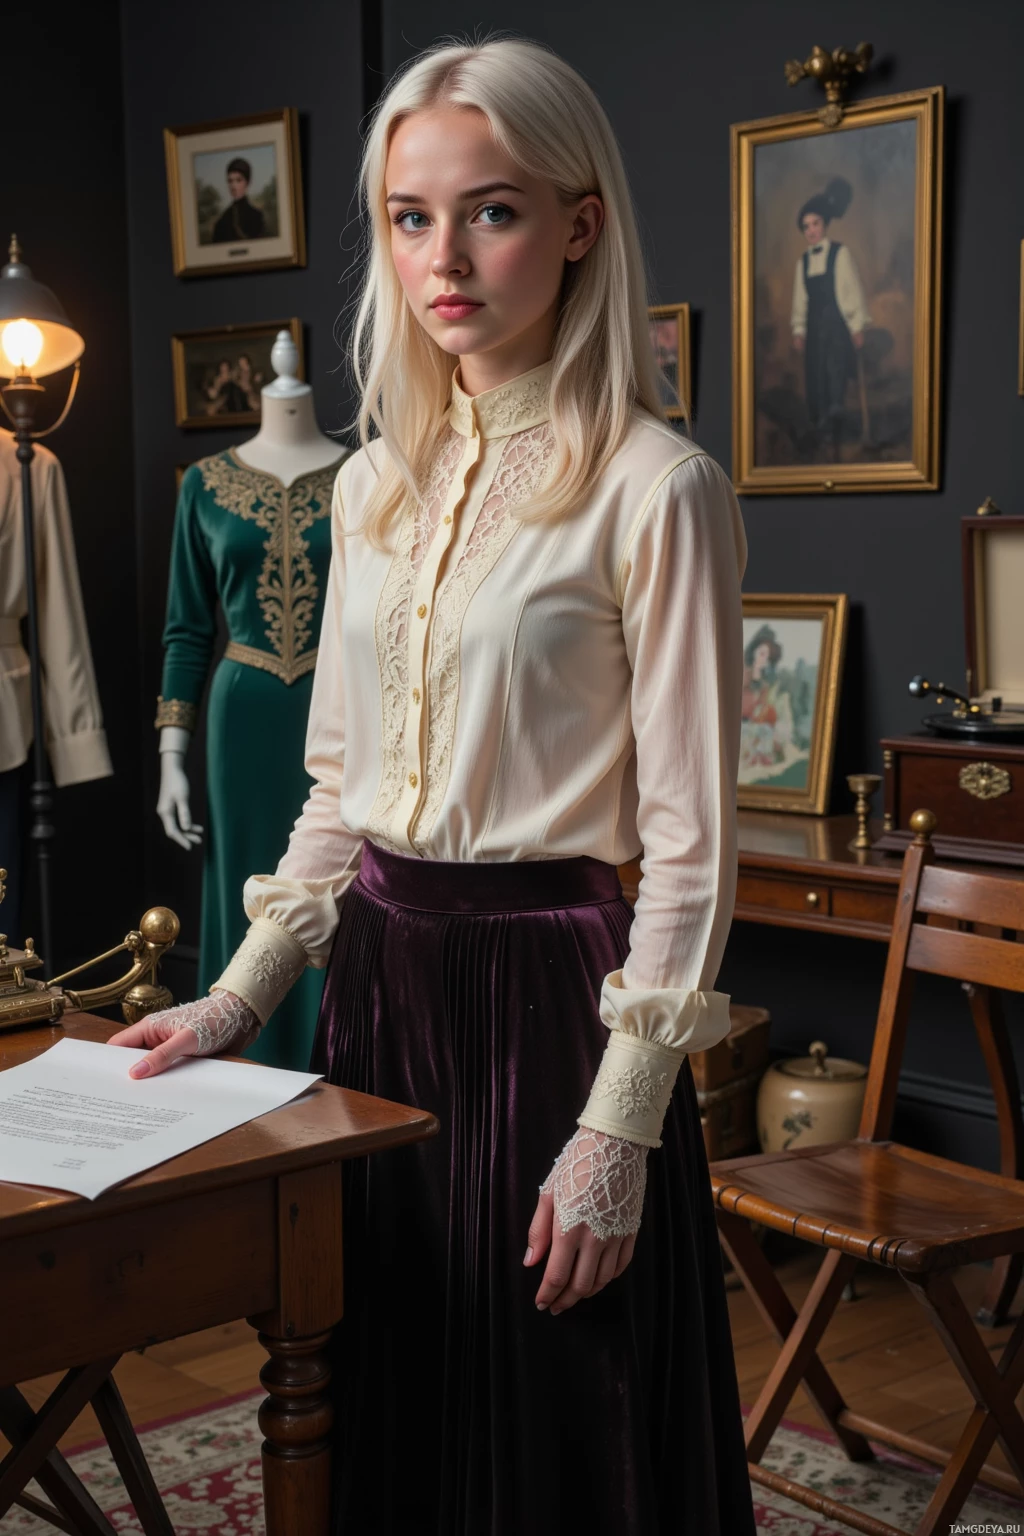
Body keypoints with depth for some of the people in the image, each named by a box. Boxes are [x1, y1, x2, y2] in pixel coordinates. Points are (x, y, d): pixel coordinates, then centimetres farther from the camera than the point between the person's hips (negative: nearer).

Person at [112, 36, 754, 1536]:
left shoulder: (653, 489, -11)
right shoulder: (373, 485, 9)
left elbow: (691, 837, -12)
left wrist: (620, 1125, -15)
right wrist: (241, 994, 10)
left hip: (551, 986, -6)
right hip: (377, 977, 6)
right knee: (391, 1408, 19)